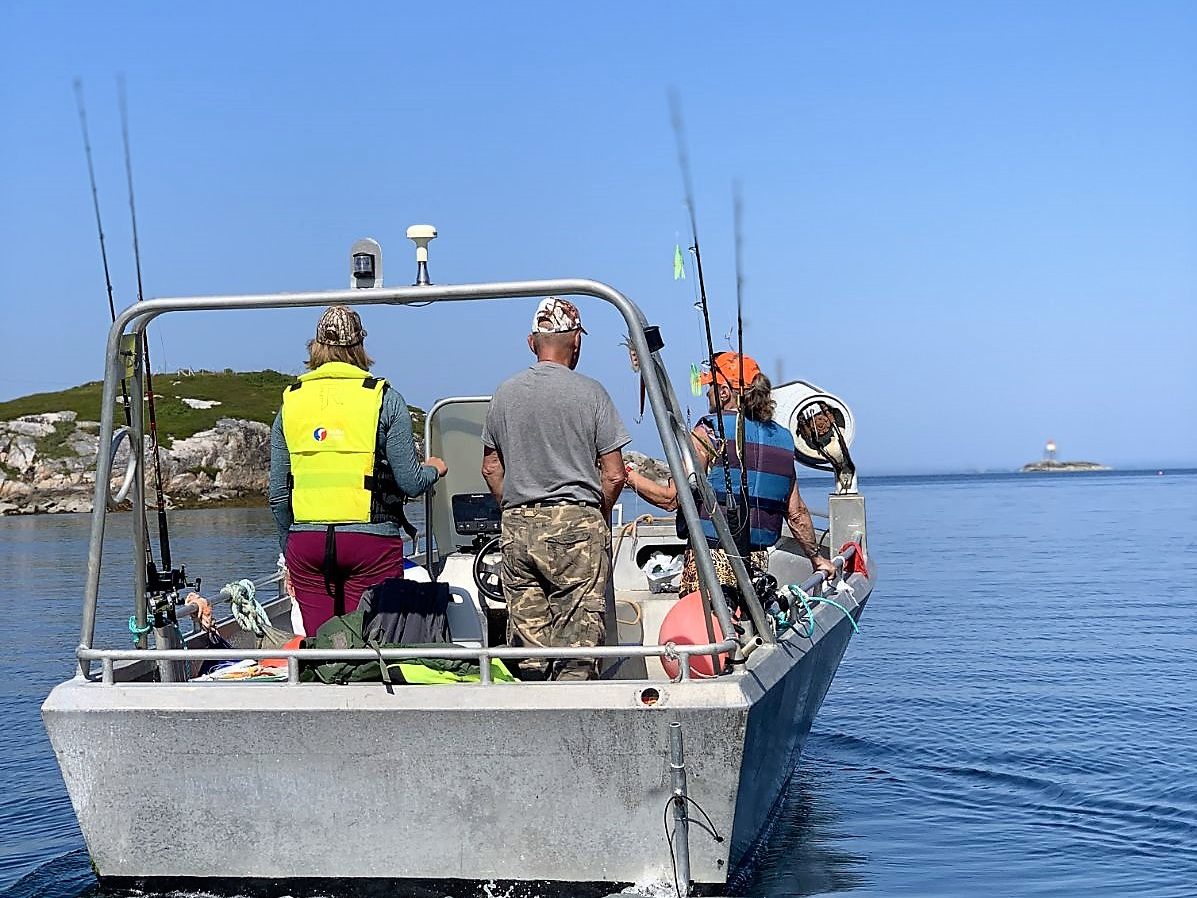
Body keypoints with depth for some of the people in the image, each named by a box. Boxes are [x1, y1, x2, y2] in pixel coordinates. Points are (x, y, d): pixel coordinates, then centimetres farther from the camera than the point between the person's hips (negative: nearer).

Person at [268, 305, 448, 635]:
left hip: (305, 541, 3)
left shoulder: (290, 401, 9)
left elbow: (278, 494, 10)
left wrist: (288, 548, 22)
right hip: (371, 539, -3)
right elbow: (410, 482, -3)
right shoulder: (384, 399, -1)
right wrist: (434, 470, 19)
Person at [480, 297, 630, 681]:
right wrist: (601, 518, 11)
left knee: (526, 633, 8)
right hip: (578, 524, -4)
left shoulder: (505, 393, 8)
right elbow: (614, 474, -5)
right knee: (579, 633, -2)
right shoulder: (589, 392, -4)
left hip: (518, 526, 4)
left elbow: (491, 468, 14)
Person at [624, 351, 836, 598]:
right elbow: (796, 512, 13)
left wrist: (628, 475, 2)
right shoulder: (782, 439, 11)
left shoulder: (708, 433, -6)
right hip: (757, 562, 6)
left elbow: (672, 499, -9)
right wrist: (816, 557, 26)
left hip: (710, 558, -6)